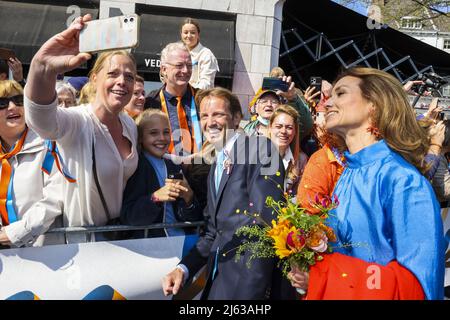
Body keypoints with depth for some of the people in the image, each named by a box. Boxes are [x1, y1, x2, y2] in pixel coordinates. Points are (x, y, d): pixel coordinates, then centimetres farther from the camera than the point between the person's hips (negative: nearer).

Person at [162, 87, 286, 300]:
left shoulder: (260, 147, -9)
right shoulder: (215, 168, 17)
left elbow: (265, 218, -19)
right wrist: (183, 268, 3)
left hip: (249, 273, -7)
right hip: (219, 274, 7)